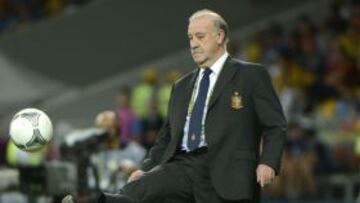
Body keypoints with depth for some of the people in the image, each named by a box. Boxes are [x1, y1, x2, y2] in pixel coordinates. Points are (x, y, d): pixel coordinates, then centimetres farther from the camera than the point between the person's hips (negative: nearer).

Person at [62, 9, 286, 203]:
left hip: (224, 174, -4)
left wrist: (268, 162, -14)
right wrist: (147, 169, 9)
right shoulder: (182, 87, 24)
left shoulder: (251, 75, 7)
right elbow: (168, 136, 25)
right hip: (182, 168, 4)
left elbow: (275, 125, 2)